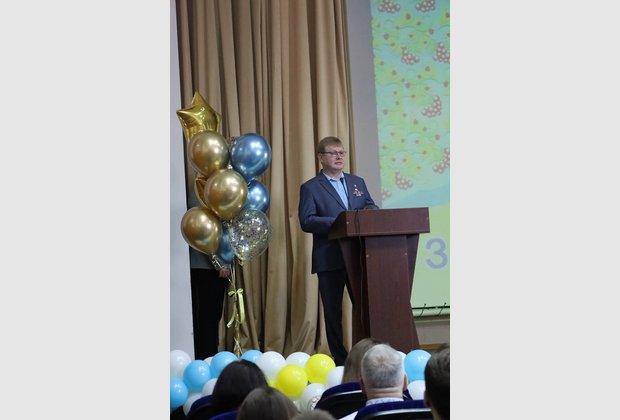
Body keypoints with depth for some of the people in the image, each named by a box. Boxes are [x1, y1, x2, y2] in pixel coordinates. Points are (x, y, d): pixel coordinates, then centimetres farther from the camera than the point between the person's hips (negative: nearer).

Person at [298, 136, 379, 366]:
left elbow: (372, 208, 16)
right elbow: (306, 221, -10)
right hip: (330, 259, -4)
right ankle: (339, 359, 10)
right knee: (333, 311, 3)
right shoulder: (310, 188, 0)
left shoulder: (357, 182, 16)